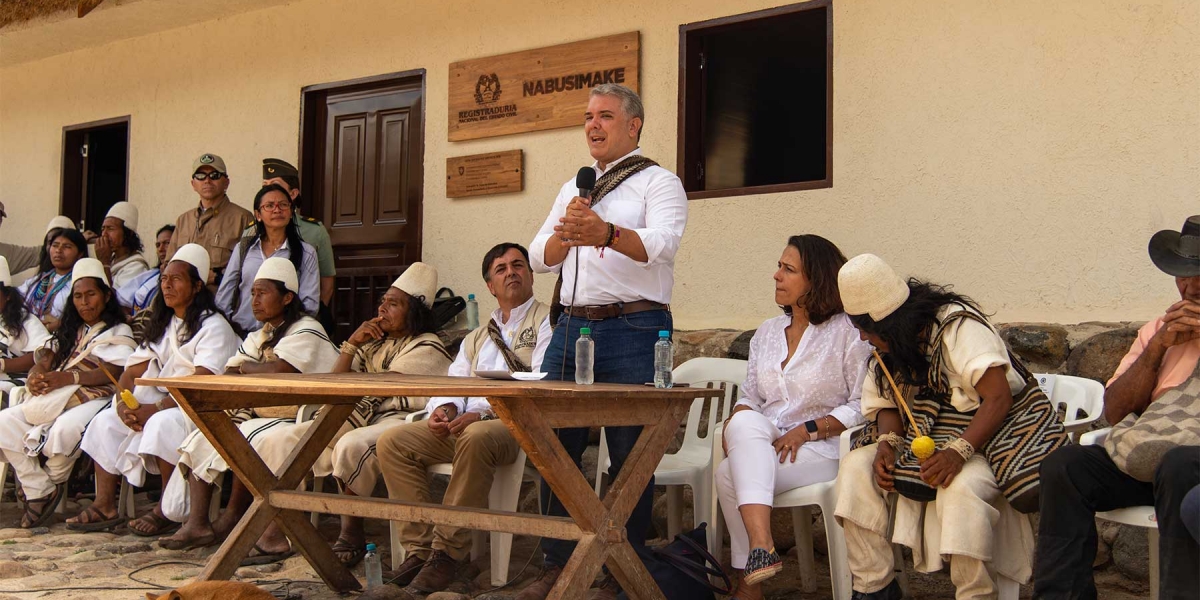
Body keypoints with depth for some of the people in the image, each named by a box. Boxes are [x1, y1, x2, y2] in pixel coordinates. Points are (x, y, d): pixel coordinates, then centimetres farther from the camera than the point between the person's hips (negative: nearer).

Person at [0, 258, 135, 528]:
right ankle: (39, 493, -14)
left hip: (92, 399, -7)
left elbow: (114, 372, -11)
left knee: (62, 430, -37)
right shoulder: (69, 331, 29)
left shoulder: (119, 332, 6)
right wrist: (36, 376, -7)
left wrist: (69, 378, -22)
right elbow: (46, 360, 18)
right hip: (52, 399, 7)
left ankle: (54, 484, -6)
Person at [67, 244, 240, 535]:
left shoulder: (213, 325, -9)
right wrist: (123, 403, -9)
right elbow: (132, 371, 12)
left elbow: (202, 383, -22)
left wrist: (155, 408, -25)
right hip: (161, 403, 8)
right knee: (105, 422, -5)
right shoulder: (161, 325, 18)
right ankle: (105, 506, -5)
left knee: (163, 423, -34)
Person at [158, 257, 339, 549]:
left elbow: (278, 370, -24)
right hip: (259, 413, 9)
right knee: (201, 438, -7)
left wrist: (245, 366, -6)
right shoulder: (259, 336, 18)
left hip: (292, 419, -8)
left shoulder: (306, 331, -8)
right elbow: (227, 379, 11)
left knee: (244, 440, -31)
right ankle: (196, 524, -15)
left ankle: (231, 520, -12)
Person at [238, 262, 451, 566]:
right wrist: (351, 345, 2)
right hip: (353, 420, 8)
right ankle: (274, 534, -7)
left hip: (398, 420, -8)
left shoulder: (427, 348, -1)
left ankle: (351, 538, -23)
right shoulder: (373, 343, 23)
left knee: (353, 446, -40)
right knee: (279, 439, -4)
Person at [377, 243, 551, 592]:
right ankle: (420, 547, -14)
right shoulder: (476, 339, 28)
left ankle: (449, 550, -30)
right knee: (392, 441, -12)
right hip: (462, 424, 7)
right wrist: (444, 408, -9)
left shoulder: (546, 321, 5)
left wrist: (485, 413, -22)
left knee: (476, 437, -39)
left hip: (517, 424, -7)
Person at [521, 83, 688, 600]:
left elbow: (662, 243, -18)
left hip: (634, 329, -6)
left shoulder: (658, 182, 1)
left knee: (630, 455, -3)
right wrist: (566, 233, -11)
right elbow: (540, 258, 12)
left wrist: (608, 234, -38)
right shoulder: (572, 189, 21)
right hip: (573, 326, 6)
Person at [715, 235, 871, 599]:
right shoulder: (767, 332, 18)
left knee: (730, 474, -30)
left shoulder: (848, 332, -1)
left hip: (821, 447, -5)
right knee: (744, 423, -32)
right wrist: (737, 423, -6)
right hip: (765, 444, 5)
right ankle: (762, 546, -39)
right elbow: (750, 397, 17)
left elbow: (863, 405, -7)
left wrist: (807, 429, -15)